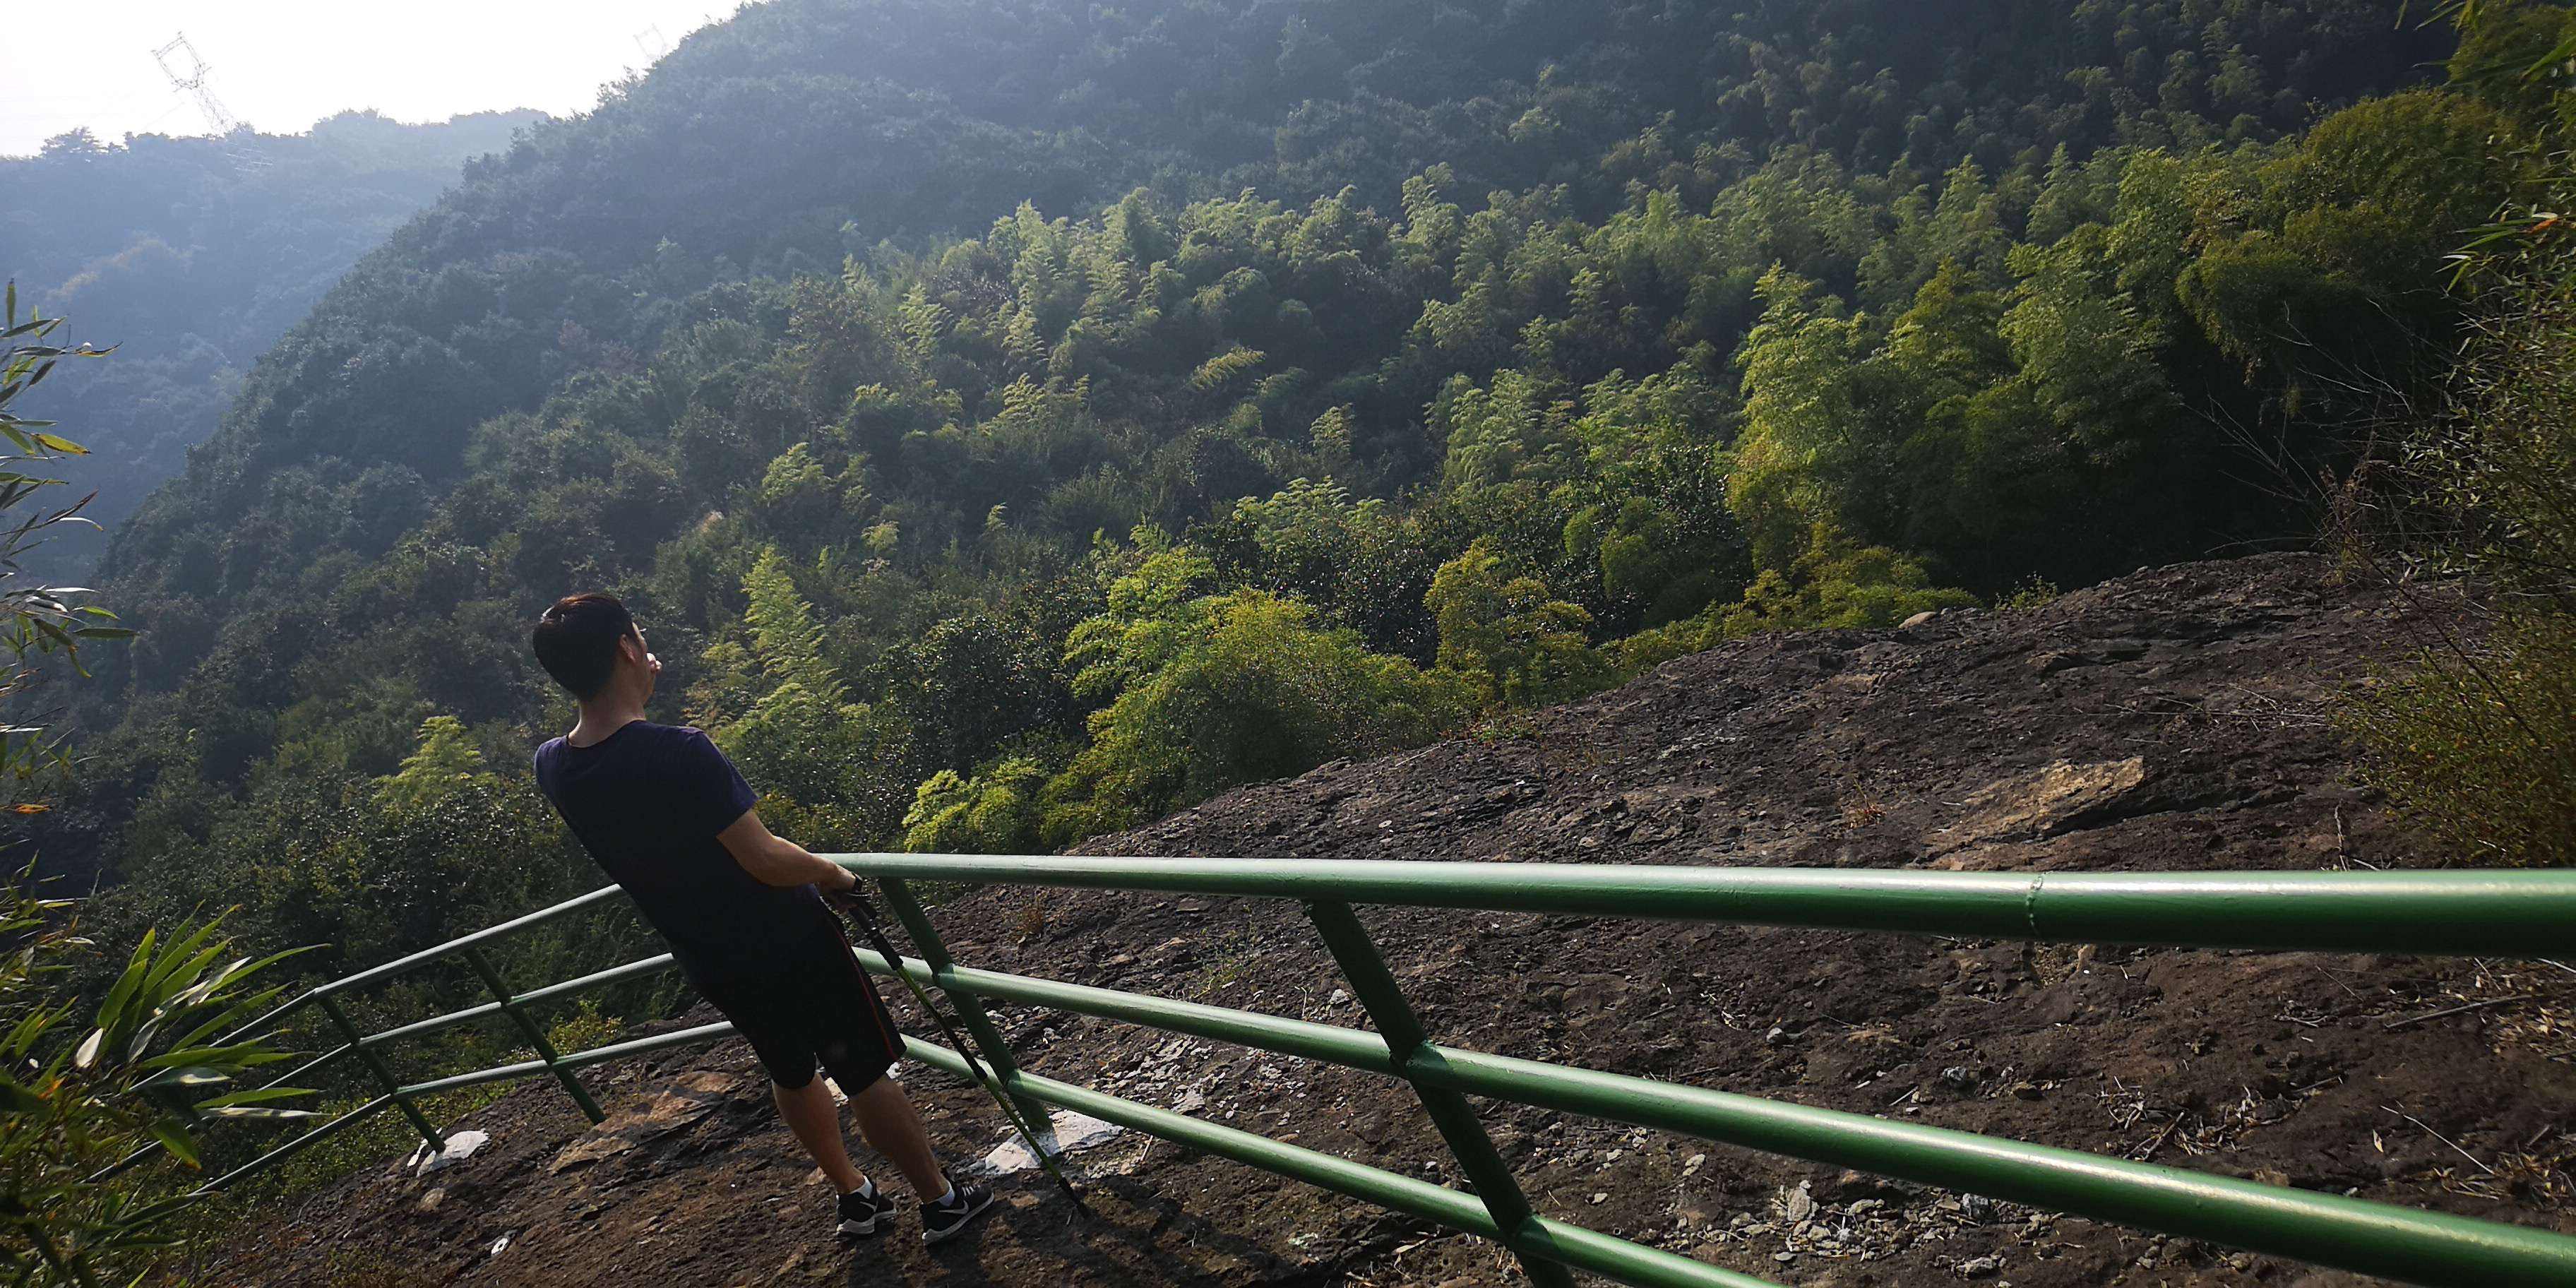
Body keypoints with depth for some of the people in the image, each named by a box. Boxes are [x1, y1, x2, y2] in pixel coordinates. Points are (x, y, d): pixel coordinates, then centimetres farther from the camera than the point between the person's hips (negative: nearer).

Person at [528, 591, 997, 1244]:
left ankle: (853, 1194, 43)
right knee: (865, 1074, 10)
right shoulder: (679, 751, -32)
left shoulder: (552, 767, -9)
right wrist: (830, 873, -7)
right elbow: (767, 860, -27)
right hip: (790, 946, -7)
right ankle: (942, 1200, 25)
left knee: (792, 1075, 27)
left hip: (711, 966, 7)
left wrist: (638, 686, 8)